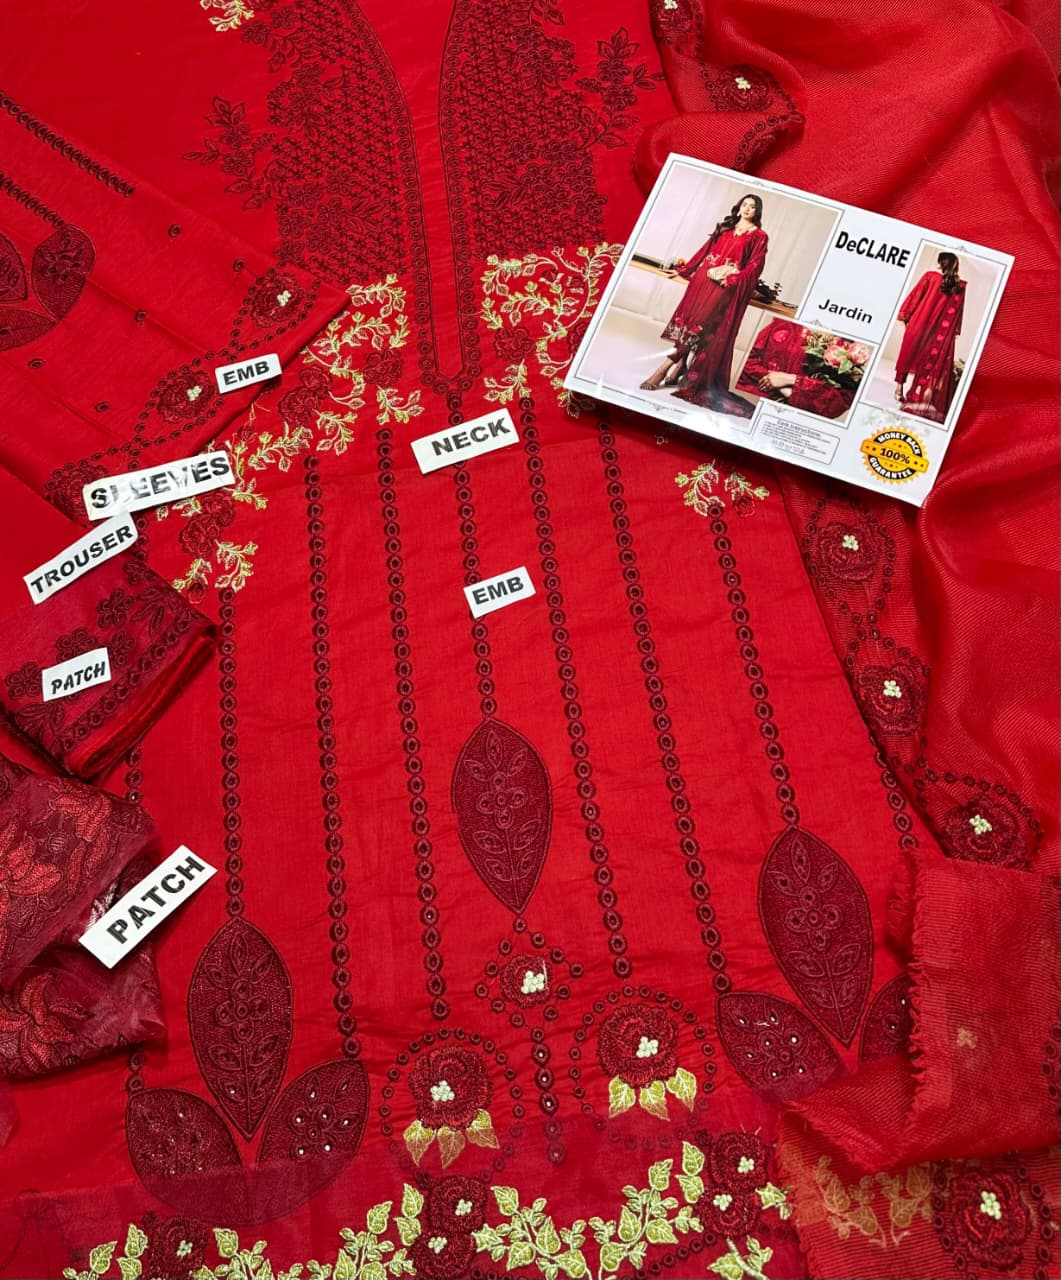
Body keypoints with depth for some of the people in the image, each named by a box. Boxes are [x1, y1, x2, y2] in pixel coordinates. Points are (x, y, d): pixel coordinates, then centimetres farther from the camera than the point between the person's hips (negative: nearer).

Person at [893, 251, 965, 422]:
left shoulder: (930, 277, -7)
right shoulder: (961, 287, 0)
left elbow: (914, 297, -2)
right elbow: (959, 312, 3)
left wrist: (904, 314, 8)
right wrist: (956, 331, 9)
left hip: (919, 325, -1)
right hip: (943, 333, 1)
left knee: (909, 356, 14)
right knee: (934, 361, 6)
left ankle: (900, 388, 18)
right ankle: (927, 394, 3)